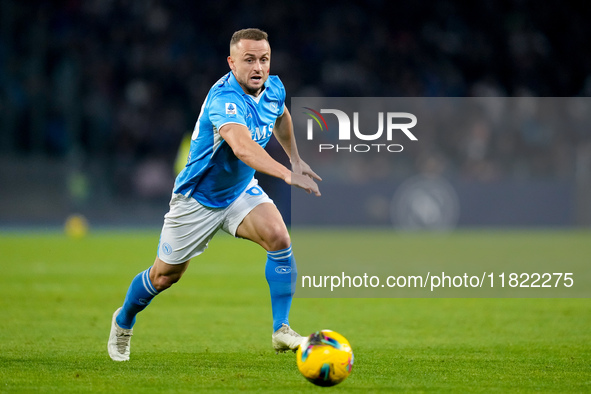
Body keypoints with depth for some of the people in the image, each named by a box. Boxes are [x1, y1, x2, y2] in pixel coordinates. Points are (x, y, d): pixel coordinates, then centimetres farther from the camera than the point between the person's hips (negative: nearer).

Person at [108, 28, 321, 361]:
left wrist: (296, 159, 16)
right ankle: (124, 321, 40)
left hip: (242, 191, 5)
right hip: (198, 199, -5)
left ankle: (281, 330, -15)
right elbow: (242, 147, -54)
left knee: (279, 238, -23)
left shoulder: (274, 88, -9)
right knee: (164, 276, 10)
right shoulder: (225, 99, -34)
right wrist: (287, 174, -66)